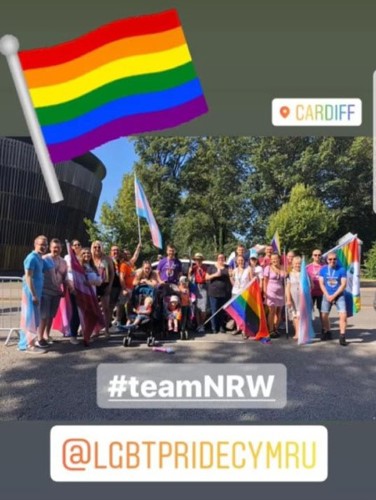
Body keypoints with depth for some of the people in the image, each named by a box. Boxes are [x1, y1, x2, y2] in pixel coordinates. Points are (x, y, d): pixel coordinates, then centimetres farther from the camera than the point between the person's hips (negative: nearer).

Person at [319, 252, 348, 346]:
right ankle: (327, 333, 27)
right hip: (327, 296, 2)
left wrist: (334, 296, -13)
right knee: (324, 315, 7)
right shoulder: (323, 270, -1)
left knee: (343, 315, -14)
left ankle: (342, 337, -7)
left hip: (339, 295, -2)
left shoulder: (341, 270, -7)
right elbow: (321, 284, -1)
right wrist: (327, 296, -11)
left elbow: (343, 285, -9)